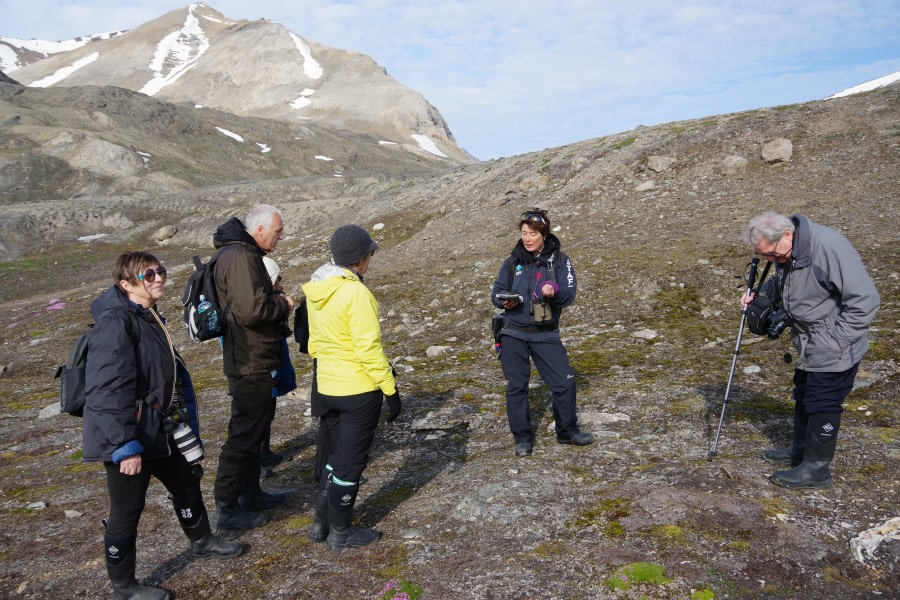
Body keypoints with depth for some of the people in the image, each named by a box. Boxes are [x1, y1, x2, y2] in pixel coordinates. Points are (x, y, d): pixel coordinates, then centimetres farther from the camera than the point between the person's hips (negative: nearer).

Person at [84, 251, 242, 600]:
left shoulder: (148, 317, 10)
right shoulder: (115, 323, -22)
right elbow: (108, 391, -28)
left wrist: (184, 420, 22)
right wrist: (126, 445, -28)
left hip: (158, 430, 10)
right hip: (126, 439, -10)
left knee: (187, 481, 23)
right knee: (127, 512, 6)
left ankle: (201, 541, 46)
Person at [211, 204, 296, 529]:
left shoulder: (243, 252, 13)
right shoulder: (240, 258, -21)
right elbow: (251, 310, -30)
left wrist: (277, 302, 5)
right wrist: (282, 306, -13)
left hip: (254, 361, 11)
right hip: (250, 365, -11)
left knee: (254, 429, 21)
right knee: (244, 435, -1)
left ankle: (251, 493, 36)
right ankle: (227, 508, 12)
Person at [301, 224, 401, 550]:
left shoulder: (316, 291, 4)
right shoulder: (356, 293, -20)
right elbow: (369, 349, -21)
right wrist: (390, 389, -14)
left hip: (326, 388, 8)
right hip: (359, 389, -7)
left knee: (334, 456, 22)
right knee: (350, 461, 7)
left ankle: (321, 523, 31)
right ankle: (341, 533, 21)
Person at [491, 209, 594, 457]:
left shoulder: (559, 259, -1)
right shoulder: (513, 262, 3)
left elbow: (570, 293, -9)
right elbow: (496, 291, 5)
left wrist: (555, 291, -32)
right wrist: (504, 301, -18)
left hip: (546, 335, -1)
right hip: (514, 335, 1)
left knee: (565, 382, 1)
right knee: (516, 387, 6)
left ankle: (567, 431, 23)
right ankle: (522, 438, 22)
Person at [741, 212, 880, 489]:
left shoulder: (830, 247, -29)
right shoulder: (785, 254, -2)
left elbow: (865, 300, -27)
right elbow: (780, 285, 20)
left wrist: (833, 342, -24)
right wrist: (758, 295, 0)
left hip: (835, 352, -9)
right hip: (810, 349, 9)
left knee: (822, 405, 1)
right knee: (804, 397, 21)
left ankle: (816, 469, 16)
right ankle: (800, 451, 39)